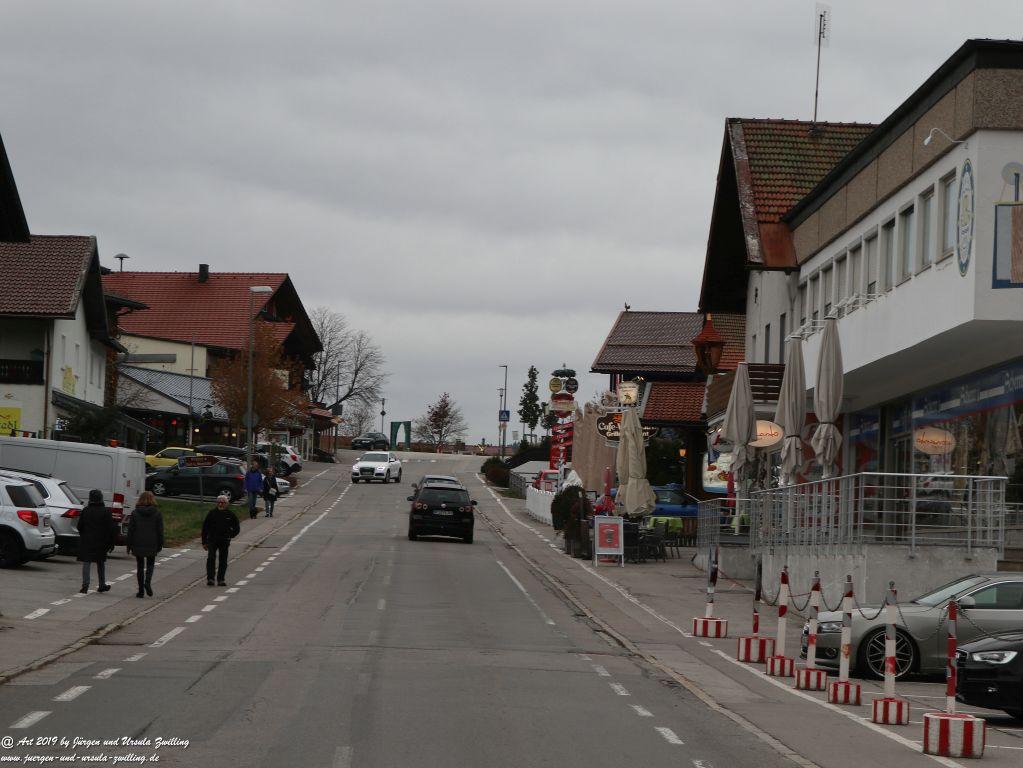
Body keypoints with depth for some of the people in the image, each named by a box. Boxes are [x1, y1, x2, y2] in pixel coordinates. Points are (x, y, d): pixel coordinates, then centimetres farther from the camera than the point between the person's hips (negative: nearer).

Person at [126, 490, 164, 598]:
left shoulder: (135, 513, -2)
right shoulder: (157, 513, -2)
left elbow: (130, 530, -1)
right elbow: (160, 531, -1)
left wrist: (129, 546, 5)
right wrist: (160, 546, 7)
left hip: (138, 545, 0)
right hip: (152, 545, 0)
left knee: (140, 566, 9)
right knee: (150, 564, 16)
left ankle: (141, 591, 8)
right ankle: (148, 582, -12)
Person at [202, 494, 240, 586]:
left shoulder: (230, 515, 3)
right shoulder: (211, 513, 1)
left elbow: (236, 528, 13)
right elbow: (205, 528, 5)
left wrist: (229, 536, -2)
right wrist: (204, 542, 1)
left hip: (224, 541, 1)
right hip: (212, 540, -1)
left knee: (223, 561, 4)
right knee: (211, 559, -14)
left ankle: (221, 580, 12)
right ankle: (210, 579, -15)